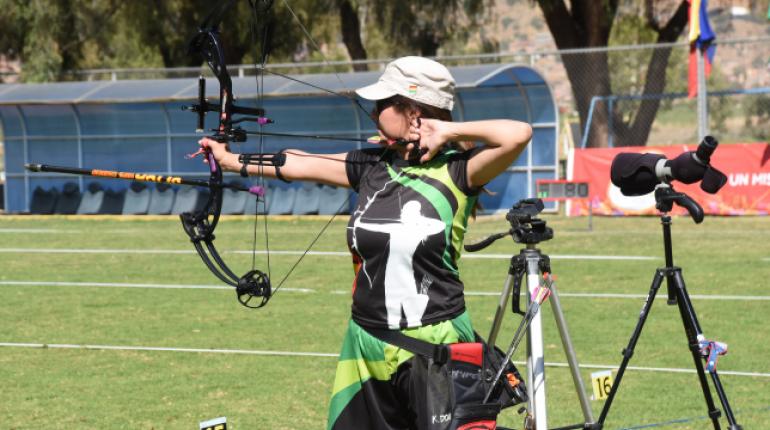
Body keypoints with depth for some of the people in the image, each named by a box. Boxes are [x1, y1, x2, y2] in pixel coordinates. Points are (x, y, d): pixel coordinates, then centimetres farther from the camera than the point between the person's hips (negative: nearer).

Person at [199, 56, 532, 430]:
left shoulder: (455, 171, -9)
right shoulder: (370, 166, 7)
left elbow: (518, 134, -24)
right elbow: (297, 165, 17)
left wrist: (450, 131, -14)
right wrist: (229, 160, 25)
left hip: (436, 347, -6)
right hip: (367, 345, 6)